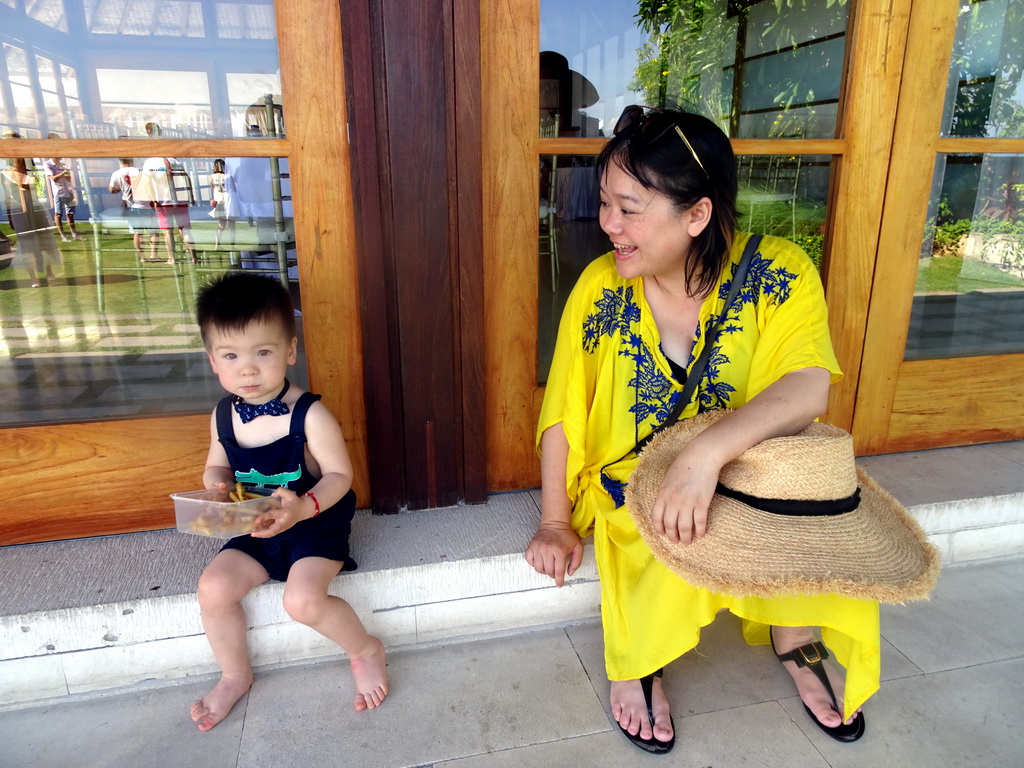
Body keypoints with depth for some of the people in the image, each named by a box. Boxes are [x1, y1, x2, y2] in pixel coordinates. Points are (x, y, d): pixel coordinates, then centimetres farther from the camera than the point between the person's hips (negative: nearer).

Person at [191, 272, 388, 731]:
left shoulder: (309, 415, -19)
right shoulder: (223, 417, -1)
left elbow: (339, 475, -14)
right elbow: (218, 466, 16)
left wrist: (302, 507, -31)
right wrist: (217, 482, -8)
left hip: (316, 525, -6)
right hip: (254, 530, 6)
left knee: (302, 599, -26)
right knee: (213, 587, -12)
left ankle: (366, 650, 5)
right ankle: (235, 676, 17)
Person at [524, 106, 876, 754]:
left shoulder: (778, 275, -15)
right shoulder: (600, 288, -12)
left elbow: (807, 389, -28)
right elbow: (562, 414, -6)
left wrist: (708, 451, -44)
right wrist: (556, 522, -10)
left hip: (751, 475, 1)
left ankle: (797, 649, 12)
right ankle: (638, 663, 5)